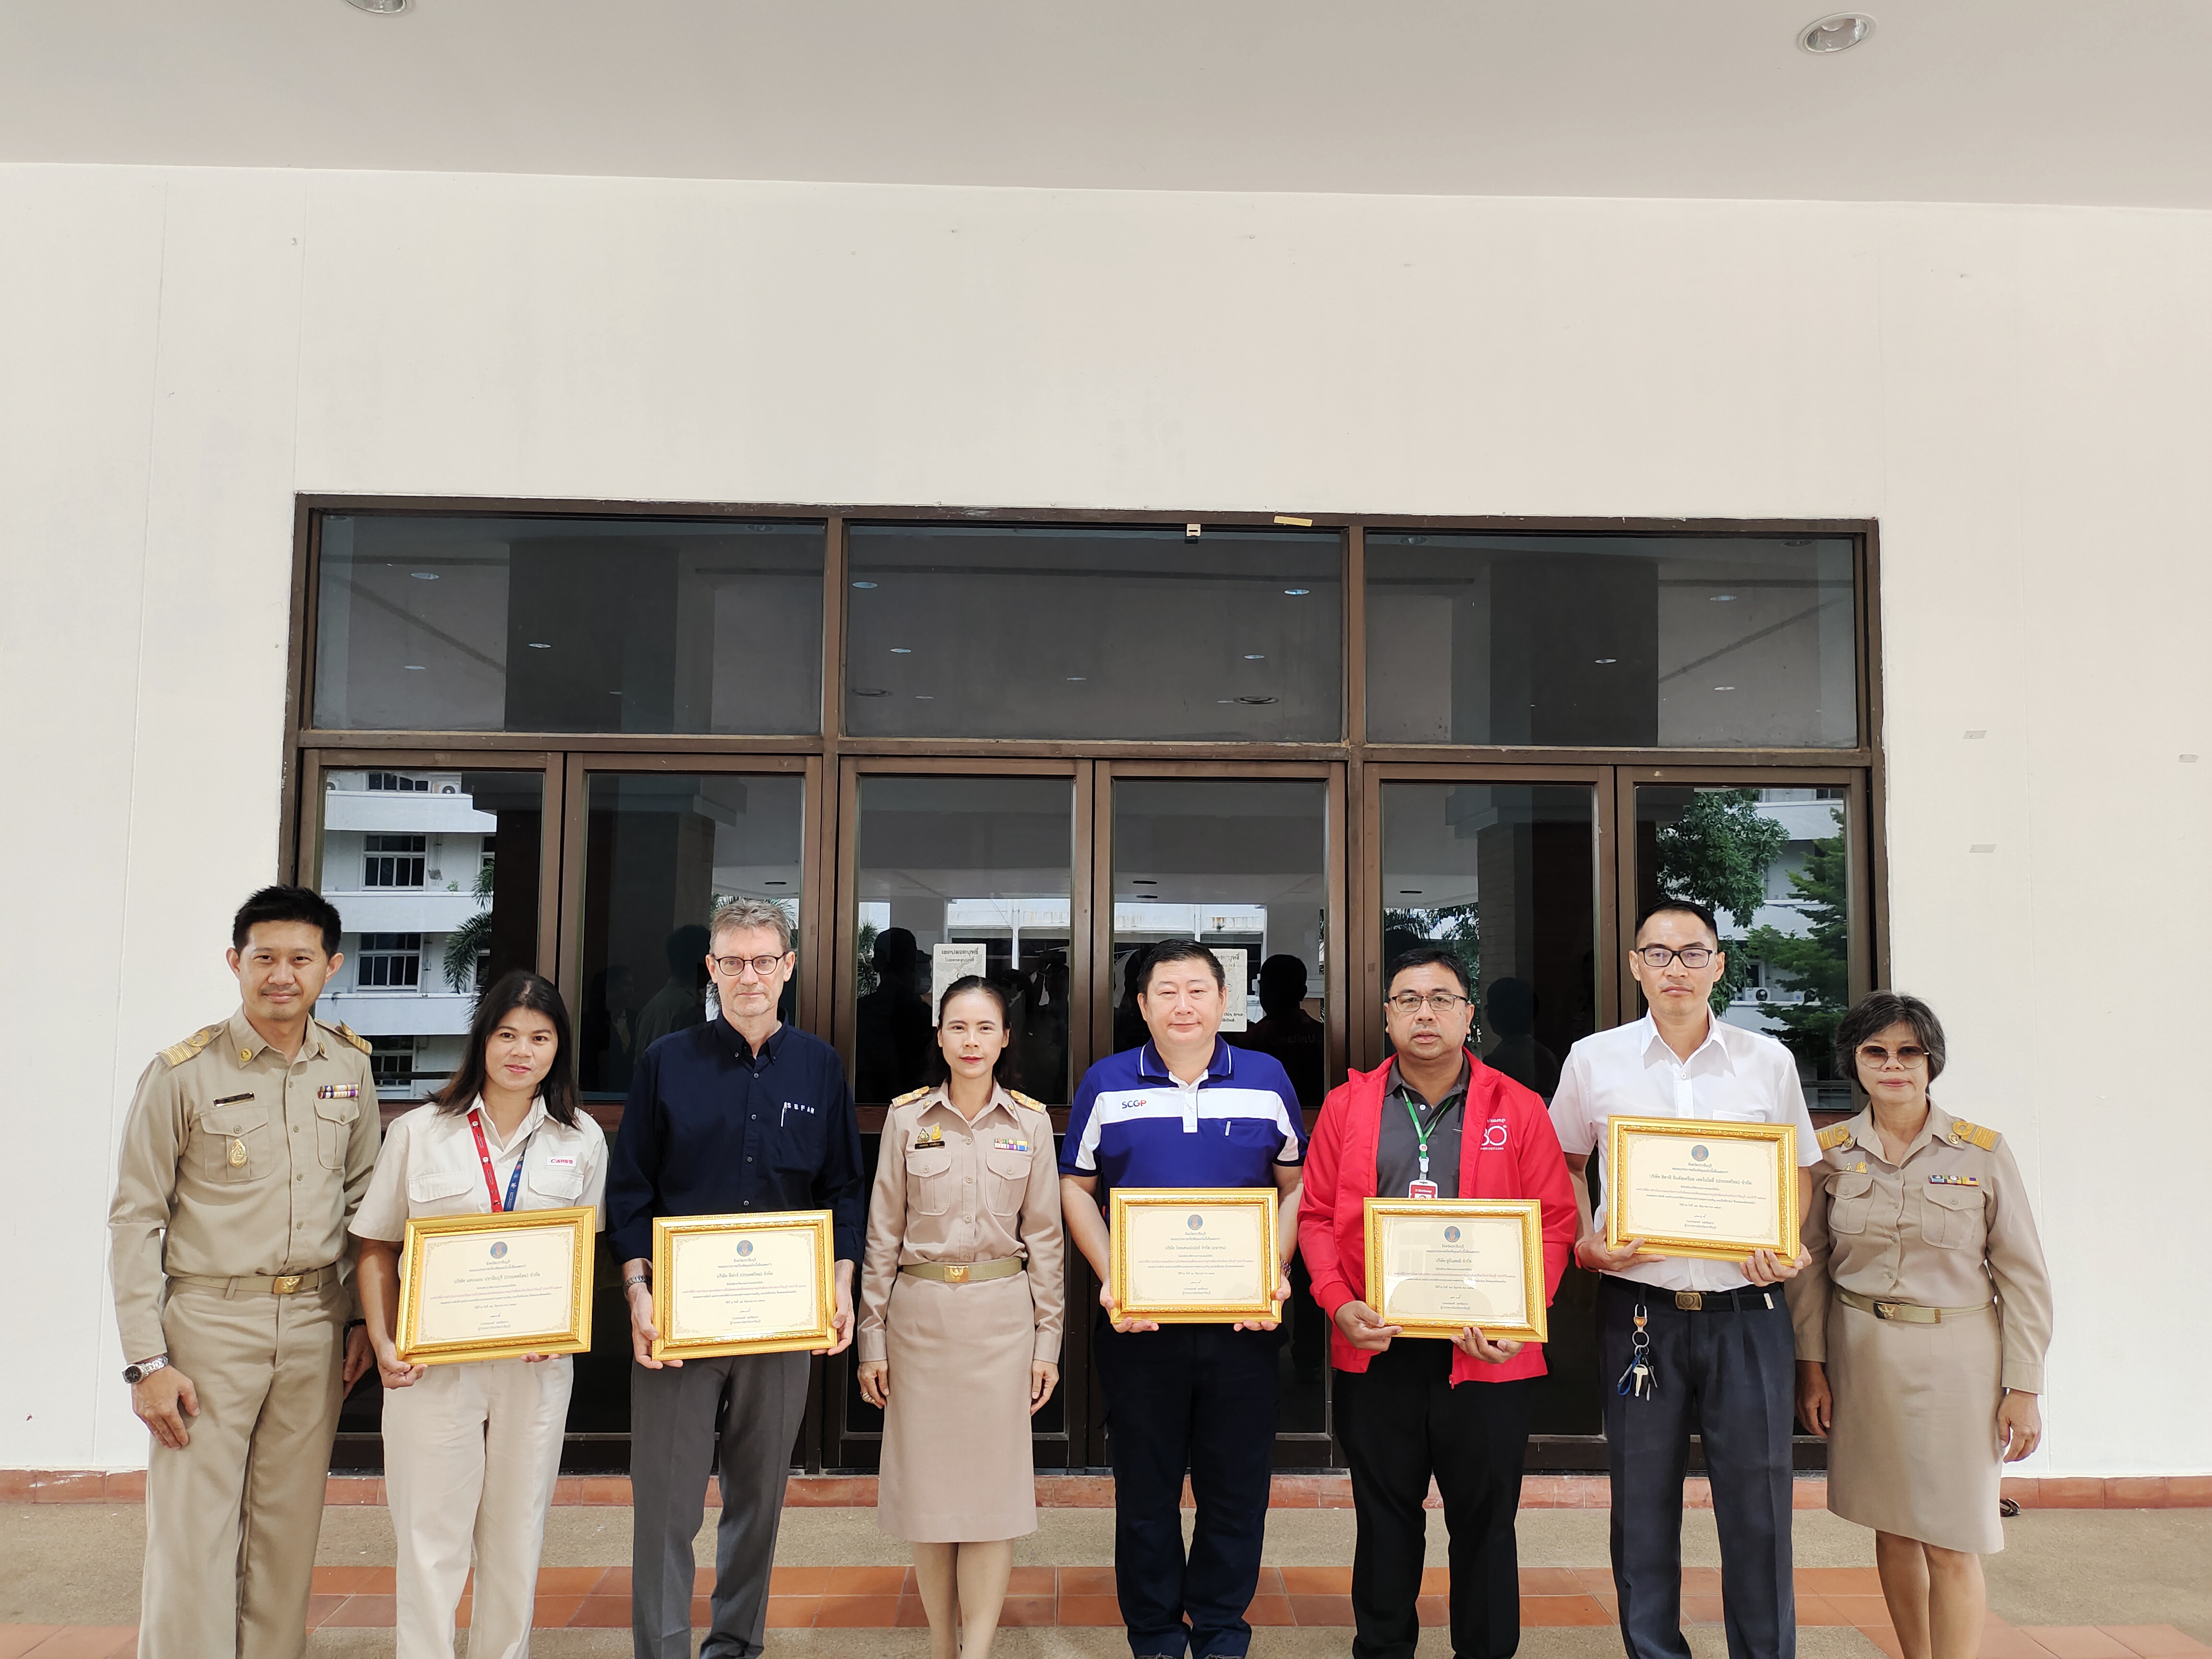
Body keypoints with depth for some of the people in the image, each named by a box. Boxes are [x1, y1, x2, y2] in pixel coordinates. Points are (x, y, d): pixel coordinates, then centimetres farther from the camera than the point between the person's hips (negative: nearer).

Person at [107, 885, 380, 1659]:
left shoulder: (349, 1066, 6)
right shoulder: (183, 1073, -6)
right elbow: (135, 1219, -4)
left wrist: (361, 1316, 10)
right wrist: (146, 1361, -8)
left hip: (315, 1326, 4)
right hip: (210, 1323, -3)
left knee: (289, 1531, 10)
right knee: (193, 1536, -2)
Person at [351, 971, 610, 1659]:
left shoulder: (582, 1140, 5)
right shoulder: (419, 1132, 1)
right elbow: (377, 1248, 4)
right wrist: (383, 1344, -7)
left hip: (535, 1364, 2)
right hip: (433, 1362, -1)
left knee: (517, 1532, 12)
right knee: (432, 1535, 4)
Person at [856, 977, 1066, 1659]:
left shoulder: (1031, 1121, 1)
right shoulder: (907, 1117, 0)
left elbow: (1045, 1237, 4)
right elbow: (882, 1233, 3)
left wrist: (1048, 1339, 2)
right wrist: (871, 1336, 1)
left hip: (1001, 1316, 0)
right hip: (920, 1314, 0)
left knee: (993, 1483, 0)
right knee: (927, 1481, 7)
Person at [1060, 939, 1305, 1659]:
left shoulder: (1266, 1079, 3)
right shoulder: (1107, 1084, 2)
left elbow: (1297, 1186, 9)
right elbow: (1076, 1186, 7)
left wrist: (1275, 1270, -4)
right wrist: (1109, 1277, -5)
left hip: (1243, 1321, 1)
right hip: (1138, 1320, 0)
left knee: (1237, 1489, 10)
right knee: (1145, 1489, 10)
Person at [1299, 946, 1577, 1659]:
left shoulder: (1518, 1109, 0)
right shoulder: (1348, 1104, 5)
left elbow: (1554, 1222, -1)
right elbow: (1316, 1216, 5)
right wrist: (1339, 1303, -10)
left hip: (1487, 1357, -1)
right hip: (1375, 1351, 1)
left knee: (1485, 1521, 11)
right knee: (1384, 1519, 15)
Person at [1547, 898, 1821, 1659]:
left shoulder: (1768, 1061, 4)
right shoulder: (1594, 1060, 2)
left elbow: (1799, 1173, 14)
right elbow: (1564, 1163, 14)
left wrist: (1787, 1247, -4)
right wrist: (1584, 1243, -2)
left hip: (1746, 1308, 0)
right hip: (1638, 1311, 0)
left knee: (1758, 1502, 5)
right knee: (1643, 1504, 10)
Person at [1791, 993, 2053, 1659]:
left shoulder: (1983, 1152, -4)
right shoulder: (1831, 1152, 1)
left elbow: (2023, 1275, -1)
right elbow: (1811, 1264, 6)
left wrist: (2024, 1387, -4)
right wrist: (1811, 1366, 1)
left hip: (1955, 1358, -2)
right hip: (1861, 1355, 2)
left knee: (1951, 1546, -2)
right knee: (1893, 1528, 12)